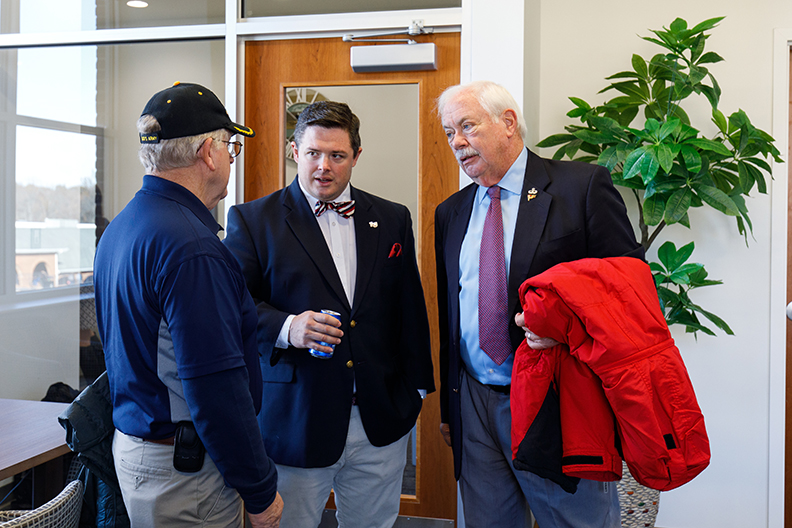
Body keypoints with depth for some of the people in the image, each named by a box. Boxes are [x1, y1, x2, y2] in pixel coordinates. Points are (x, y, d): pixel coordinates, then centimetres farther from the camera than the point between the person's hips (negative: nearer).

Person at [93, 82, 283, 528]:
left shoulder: (119, 229, 8)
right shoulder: (189, 247, -23)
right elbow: (217, 387, -25)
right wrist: (260, 491, -17)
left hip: (131, 446, 10)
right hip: (183, 468, -10)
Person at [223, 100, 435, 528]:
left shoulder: (392, 220, 9)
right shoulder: (253, 219, -1)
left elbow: (410, 311, 12)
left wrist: (415, 388, 10)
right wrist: (285, 327, -22)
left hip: (380, 425, 3)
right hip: (294, 423, -3)